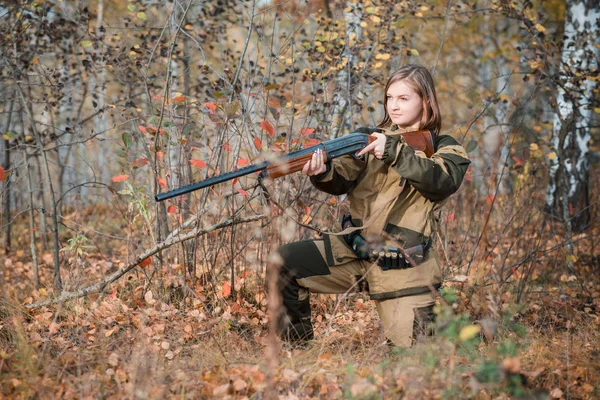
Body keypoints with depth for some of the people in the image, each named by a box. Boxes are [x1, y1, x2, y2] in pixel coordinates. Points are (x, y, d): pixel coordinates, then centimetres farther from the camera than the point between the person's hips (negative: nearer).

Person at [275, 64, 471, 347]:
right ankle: (298, 345, 1)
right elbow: (342, 180, -5)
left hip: (403, 266, -2)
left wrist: (395, 152, -28)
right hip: (353, 250, 3)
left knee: (410, 350, -5)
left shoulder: (445, 148, 3)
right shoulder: (370, 137, 10)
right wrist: (323, 173, -29)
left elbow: (444, 179, -19)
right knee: (286, 261, -17)